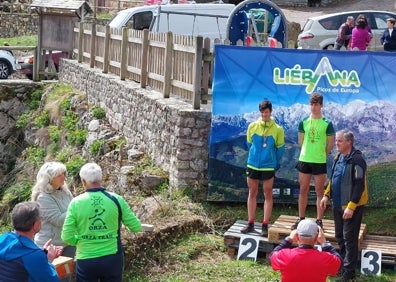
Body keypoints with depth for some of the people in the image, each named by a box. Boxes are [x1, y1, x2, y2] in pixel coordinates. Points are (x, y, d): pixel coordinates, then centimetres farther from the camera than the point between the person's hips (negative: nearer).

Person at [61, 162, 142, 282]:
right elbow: (137, 227, -1)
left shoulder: (76, 203, -9)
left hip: (86, 261, -1)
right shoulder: (116, 200, -7)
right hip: (112, 259, 1)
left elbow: (67, 237, -9)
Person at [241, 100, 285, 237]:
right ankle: (251, 224, 16)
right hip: (252, 165, 2)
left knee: (268, 195, 2)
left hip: (268, 166, -2)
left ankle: (265, 226, 6)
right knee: (252, 194, 9)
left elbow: (280, 148, 4)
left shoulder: (277, 129, -5)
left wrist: (275, 163, 8)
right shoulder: (252, 126, -1)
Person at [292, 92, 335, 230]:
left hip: (320, 162, -3)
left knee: (320, 192, 3)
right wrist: (308, 153, 10)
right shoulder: (303, 122, 3)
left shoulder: (327, 124, -5)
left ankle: (319, 221, 8)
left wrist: (321, 155, 6)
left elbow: (330, 144, 1)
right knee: (303, 191, 9)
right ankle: (301, 219, 18)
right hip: (304, 160, 3)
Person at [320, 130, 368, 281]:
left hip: (352, 206, -8)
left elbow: (360, 185, -21)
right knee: (340, 236, 17)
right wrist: (327, 195, 13)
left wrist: (351, 206, -22)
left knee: (350, 238, -2)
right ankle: (342, 263, 32)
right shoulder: (338, 157, 8)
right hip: (338, 204, 8)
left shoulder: (357, 160, -19)